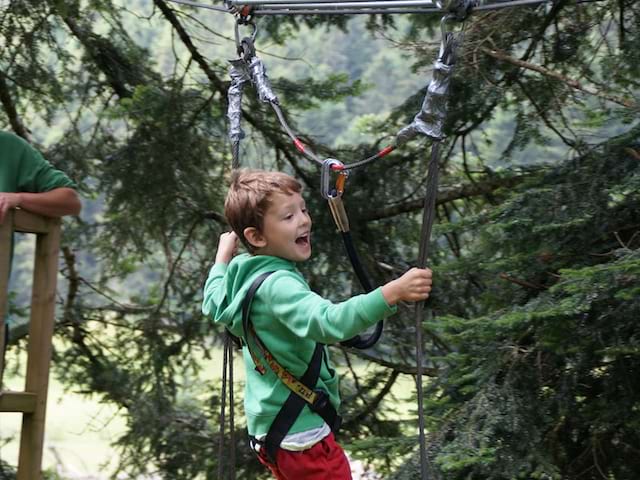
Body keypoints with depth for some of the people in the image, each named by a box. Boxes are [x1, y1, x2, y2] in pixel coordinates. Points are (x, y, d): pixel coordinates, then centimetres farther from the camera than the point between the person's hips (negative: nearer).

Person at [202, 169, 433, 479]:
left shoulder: (242, 271, 2)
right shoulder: (278, 286, -26)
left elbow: (213, 303, 23)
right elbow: (329, 321, -44)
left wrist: (222, 259, 39)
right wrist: (392, 293, -52)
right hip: (299, 435, -10)